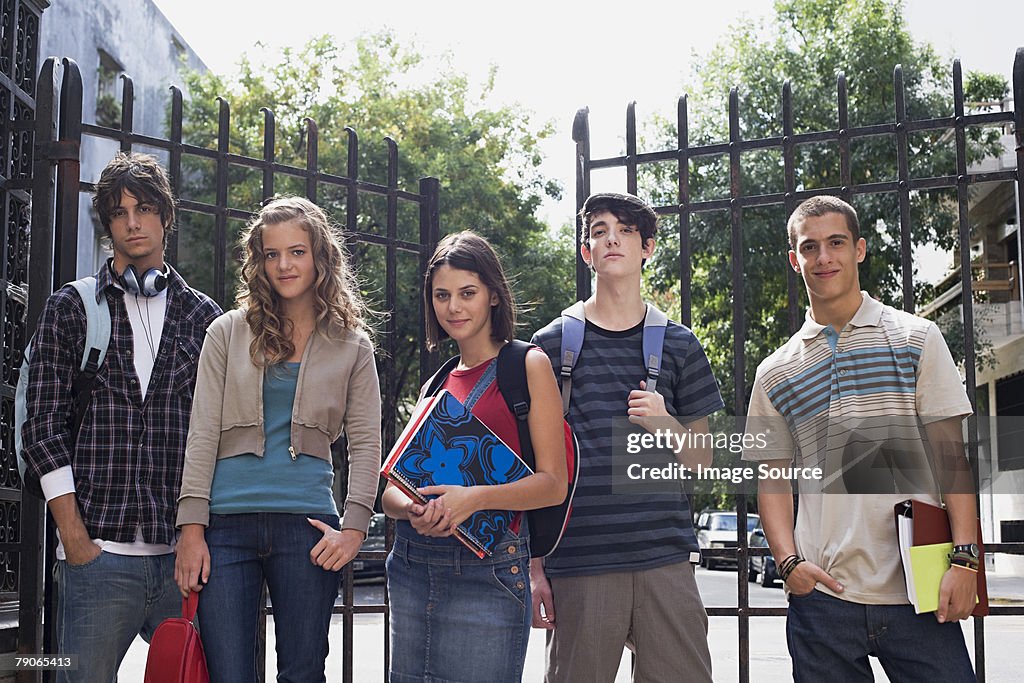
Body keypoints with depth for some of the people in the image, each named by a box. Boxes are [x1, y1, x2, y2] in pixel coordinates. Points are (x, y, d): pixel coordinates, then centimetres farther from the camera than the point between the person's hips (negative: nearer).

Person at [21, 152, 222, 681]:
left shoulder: (204, 316, 12)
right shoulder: (71, 309, 8)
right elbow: (44, 425, 2)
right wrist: (76, 540, -5)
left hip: (184, 556, 2)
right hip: (99, 553, -1)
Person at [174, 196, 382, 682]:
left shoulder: (352, 346, 9)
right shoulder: (229, 332, 9)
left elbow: (365, 444, 6)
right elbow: (202, 434, 4)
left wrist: (354, 528, -6)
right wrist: (192, 528, -4)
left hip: (306, 522, 0)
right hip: (227, 522, 0)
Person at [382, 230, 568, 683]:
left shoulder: (527, 366, 2)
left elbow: (554, 484, -6)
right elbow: (392, 491, 11)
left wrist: (475, 498, -21)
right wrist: (413, 508, -13)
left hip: (488, 571, -5)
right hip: (412, 567, 5)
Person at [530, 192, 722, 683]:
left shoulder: (678, 344, 11)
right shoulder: (552, 344, 7)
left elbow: (701, 462, 15)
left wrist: (665, 425, -6)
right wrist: (533, 568, 2)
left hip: (665, 558, 1)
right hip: (578, 565, -1)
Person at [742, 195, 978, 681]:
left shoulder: (917, 339, 6)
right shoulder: (775, 373, 11)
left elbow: (951, 454, 1)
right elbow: (773, 479, 11)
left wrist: (964, 558, -8)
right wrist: (789, 561, -5)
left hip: (916, 590, -1)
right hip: (822, 592, 2)